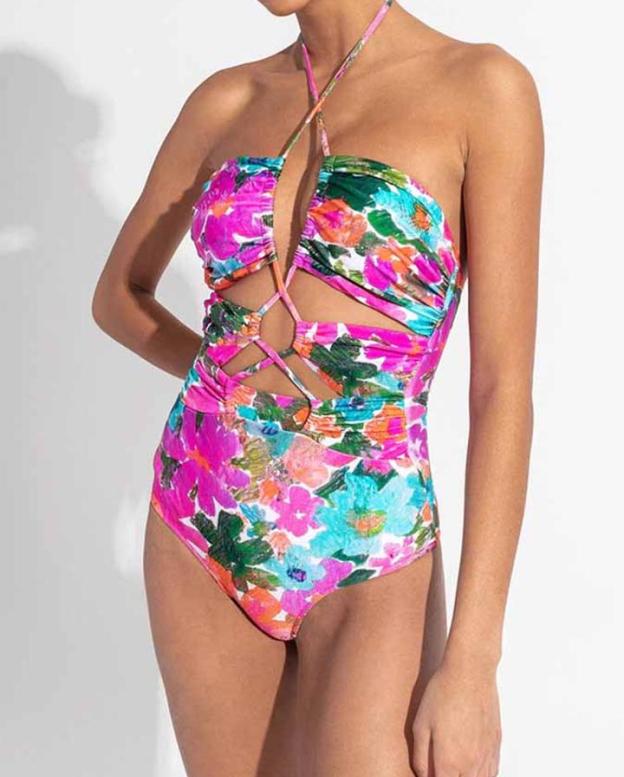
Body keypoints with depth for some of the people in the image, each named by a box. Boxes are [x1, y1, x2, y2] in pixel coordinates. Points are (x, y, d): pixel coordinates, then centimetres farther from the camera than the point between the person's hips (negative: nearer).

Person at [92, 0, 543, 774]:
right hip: (201, 538, 4)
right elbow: (118, 295, 20)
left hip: (369, 568, -4)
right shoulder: (226, 101, 5)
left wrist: (472, 659, -15)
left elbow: (504, 384, -12)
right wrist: (238, 386, 5)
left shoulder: (481, 87, -8)